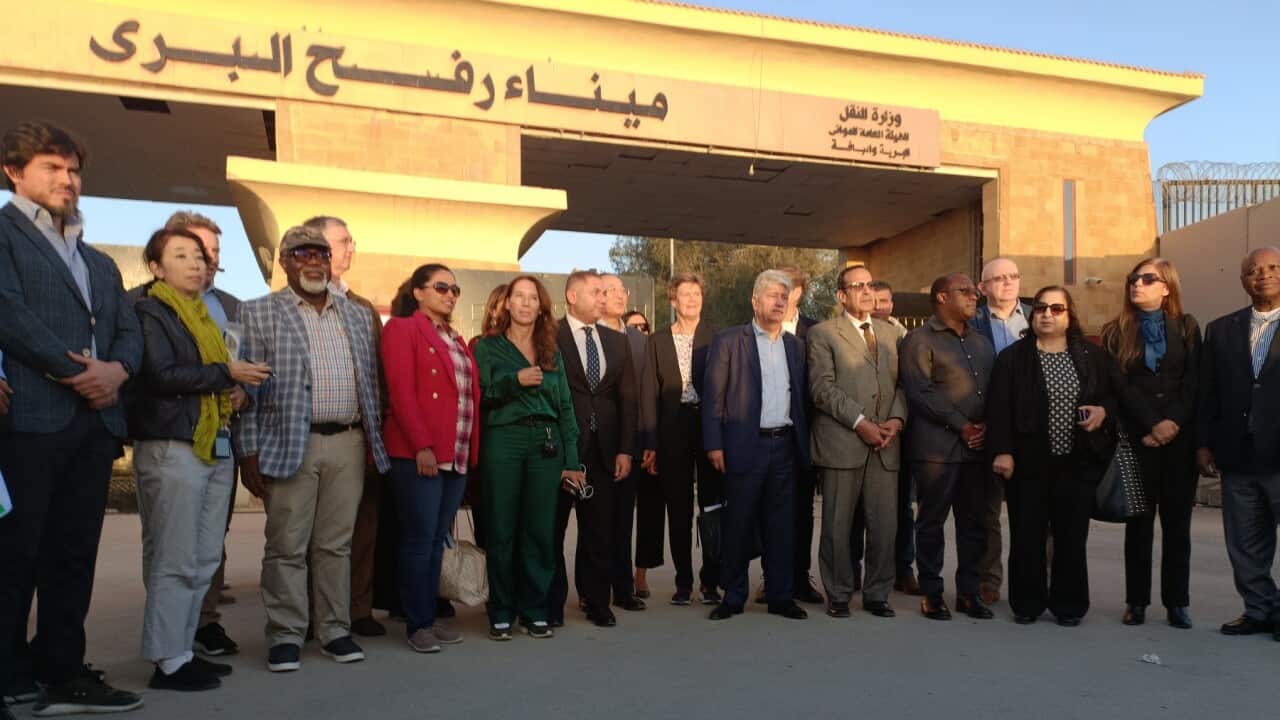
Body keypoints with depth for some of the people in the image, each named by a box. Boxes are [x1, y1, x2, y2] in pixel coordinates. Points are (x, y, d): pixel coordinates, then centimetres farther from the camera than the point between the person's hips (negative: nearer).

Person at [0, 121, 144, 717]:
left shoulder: (99, 262, 24)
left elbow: (130, 331, 17)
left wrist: (117, 369, -4)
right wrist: (74, 371, -12)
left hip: (94, 422, 7)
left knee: (74, 556, 10)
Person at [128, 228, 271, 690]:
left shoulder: (203, 314, 20)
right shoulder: (150, 311, -4)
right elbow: (162, 375, -17)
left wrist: (233, 392, 7)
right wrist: (227, 374, -12)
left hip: (217, 446, 8)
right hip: (172, 447, -8)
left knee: (204, 560, 9)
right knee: (174, 560, -4)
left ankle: (183, 650, 17)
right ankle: (168, 662, 4)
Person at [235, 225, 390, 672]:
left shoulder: (357, 316, 14)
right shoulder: (259, 313, 2)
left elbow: (370, 383, 14)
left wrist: (375, 439, 9)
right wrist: (251, 453, -6)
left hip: (348, 443, 3)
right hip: (289, 445, -3)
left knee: (336, 543, 10)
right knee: (286, 545, 3)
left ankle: (334, 628, 20)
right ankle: (285, 635, 15)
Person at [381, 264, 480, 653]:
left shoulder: (455, 340, 21)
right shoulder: (403, 328, -2)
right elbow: (401, 392, -12)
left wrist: (472, 448, 9)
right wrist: (422, 445, -18)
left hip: (456, 455, 7)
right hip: (419, 453, -7)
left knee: (437, 539, 11)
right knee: (420, 537, -2)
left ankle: (430, 616, 19)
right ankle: (417, 624, 8)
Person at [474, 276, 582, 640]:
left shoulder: (552, 353, 14)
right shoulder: (488, 347, 6)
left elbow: (565, 407, 11)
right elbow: (479, 397, -4)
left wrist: (571, 461, 6)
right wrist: (515, 381, -17)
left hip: (546, 444, 3)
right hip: (502, 442, -3)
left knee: (540, 530, 5)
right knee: (501, 530, 2)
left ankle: (535, 611, 16)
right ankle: (501, 614, 13)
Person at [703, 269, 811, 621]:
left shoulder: (795, 345, 13)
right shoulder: (728, 341, -1)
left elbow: (802, 396, 14)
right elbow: (713, 396, -4)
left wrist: (805, 443, 8)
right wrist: (714, 445, -9)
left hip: (785, 446, 4)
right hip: (746, 447, -4)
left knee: (781, 524, 9)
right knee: (739, 524, 4)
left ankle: (780, 595, 20)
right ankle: (732, 596, 16)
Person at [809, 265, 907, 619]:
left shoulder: (889, 333, 18)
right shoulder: (823, 333, 1)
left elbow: (899, 382, 16)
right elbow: (822, 388, -8)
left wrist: (897, 418, -2)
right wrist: (860, 423, -14)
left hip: (885, 444, 5)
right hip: (841, 443, -4)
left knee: (885, 526, 6)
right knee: (837, 526, 4)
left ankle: (877, 595, 21)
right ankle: (838, 595, 18)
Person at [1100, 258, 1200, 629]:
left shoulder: (1187, 327, 8)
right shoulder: (1117, 332, 5)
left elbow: (1194, 381, 0)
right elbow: (1120, 386, -3)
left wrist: (1173, 423, -13)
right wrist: (1151, 426, -12)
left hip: (1181, 436, 1)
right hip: (1137, 438, -1)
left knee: (1177, 521, 4)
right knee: (1139, 521, 3)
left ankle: (1177, 602, 11)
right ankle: (1136, 600, 9)